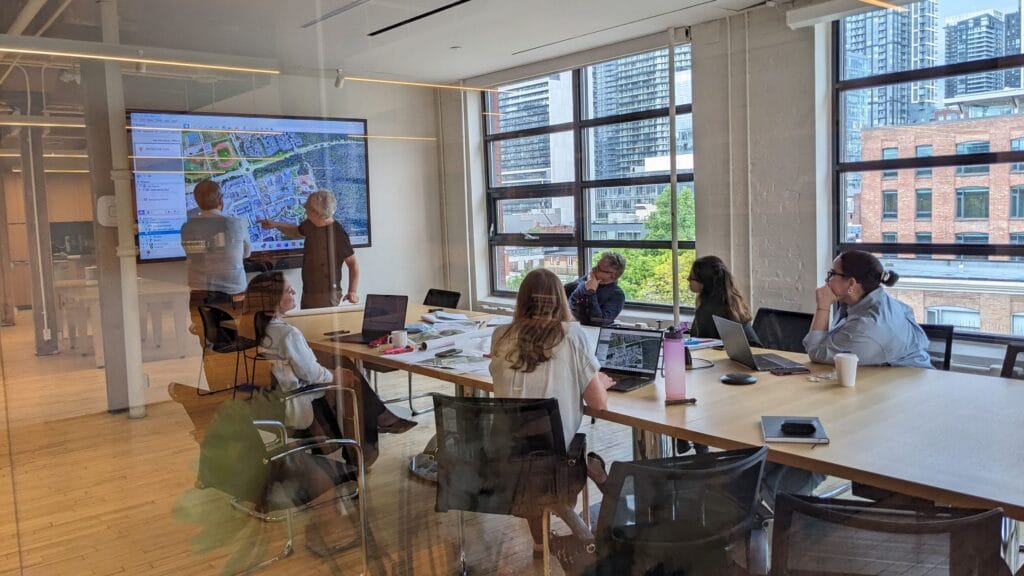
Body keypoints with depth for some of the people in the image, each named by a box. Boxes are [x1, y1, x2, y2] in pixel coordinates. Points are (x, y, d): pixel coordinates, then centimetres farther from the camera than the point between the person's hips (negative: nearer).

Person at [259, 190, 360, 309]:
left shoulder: (337, 233, -21)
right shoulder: (310, 225, 3)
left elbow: (353, 263, -18)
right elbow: (297, 232, 27)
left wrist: (353, 291, -25)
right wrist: (276, 225, 13)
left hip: (327, 295, -8)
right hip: (308, 293, 8)